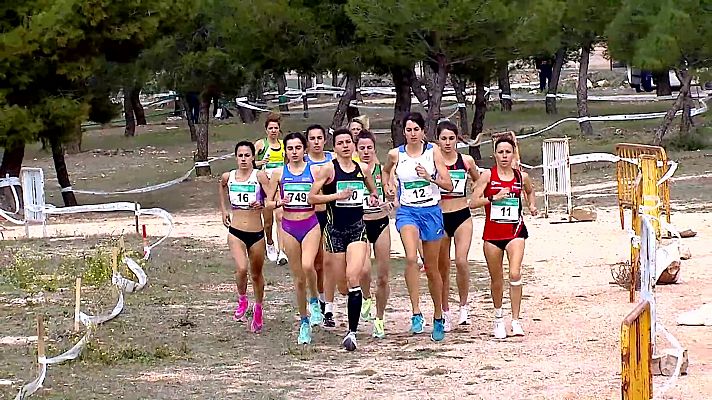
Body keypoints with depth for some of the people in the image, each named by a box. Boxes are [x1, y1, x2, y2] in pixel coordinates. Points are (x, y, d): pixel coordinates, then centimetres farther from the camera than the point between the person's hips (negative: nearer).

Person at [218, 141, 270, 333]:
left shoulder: (259, 176, -8)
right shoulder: (228, 177, 1)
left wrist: (262, 204, -30)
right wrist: (223, 209, 22)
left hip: (256, 233, -1)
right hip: (236, 232, 1)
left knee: (256, 274, 14)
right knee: (241, 268, -22)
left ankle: (258, 309, 36)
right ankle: (242, 300, 6)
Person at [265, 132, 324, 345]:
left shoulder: (313, 171, 1)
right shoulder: (279, 173, 4)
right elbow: (268, 202, 8)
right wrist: (279, 202, -12)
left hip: (310, 225, -2)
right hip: (289, 227, 2)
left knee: (307, 266, -27)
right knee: (298, 278, 5)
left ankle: (315, 301, 0)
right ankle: (304, 322, 18)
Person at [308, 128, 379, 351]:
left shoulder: (363, 169, 8)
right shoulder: (328, 169, -4)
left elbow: (373, 191, 27)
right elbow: (312, 198, -6)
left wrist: (374, 198, 5)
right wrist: (337, 195, -16)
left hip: (357, 227, 1)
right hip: (335, 229, -1)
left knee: (353, 277, -17)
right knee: (341, 282, 4)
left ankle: (352, 332, -17)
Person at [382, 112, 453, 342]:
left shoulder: (433, 152, -2)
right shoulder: (396, 155, 2)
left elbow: (449, 185, -4)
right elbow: (386, 171, 25)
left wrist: (430, 177, -19)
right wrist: (388, 186, 8)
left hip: (431, 211, 0)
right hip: (407, 211, 0)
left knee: (431, 268, 10)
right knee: (411, 258, -27)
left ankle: (438, 317, 28)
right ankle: (416, 313, -25)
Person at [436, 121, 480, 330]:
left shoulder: (466, 161, 3)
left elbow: (479, 183, 19)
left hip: (462, 217, 0)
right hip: (440, 218, 0)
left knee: (461, 261, -17)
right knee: (442, 267, 7)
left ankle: (463, 306, 0)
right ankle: (445, 313, 18)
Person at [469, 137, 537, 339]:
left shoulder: (522, 176, 4)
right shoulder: (488, 175, -3)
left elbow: (530, 191, 28)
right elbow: (473, 202, -9)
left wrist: (532, 205, 10)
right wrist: (495, 197, -19)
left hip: (515, 231, 0)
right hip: (493, 232, 0)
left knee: (515, 273, -18)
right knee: (496, 279, 10)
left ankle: (516, 319, -12)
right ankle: (498, 318, 31)